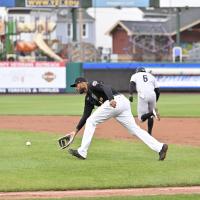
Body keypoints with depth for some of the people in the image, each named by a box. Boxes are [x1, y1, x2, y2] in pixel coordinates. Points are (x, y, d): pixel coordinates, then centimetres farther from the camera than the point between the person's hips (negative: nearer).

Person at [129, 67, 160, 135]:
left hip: (142, 96, -3)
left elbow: (132, 84, 0)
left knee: (142, 118, -2)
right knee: (150, 116, 21)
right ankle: (149, 133, 11)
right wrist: (155, 102, 30)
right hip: (153, 95, 3)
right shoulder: (151, 76, 28)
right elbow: (157, 90, 21)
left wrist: (131, 94, -12)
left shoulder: (135, 75, 22)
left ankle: (152, 113, -30)